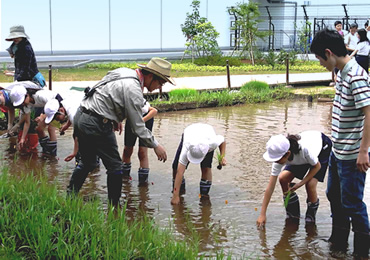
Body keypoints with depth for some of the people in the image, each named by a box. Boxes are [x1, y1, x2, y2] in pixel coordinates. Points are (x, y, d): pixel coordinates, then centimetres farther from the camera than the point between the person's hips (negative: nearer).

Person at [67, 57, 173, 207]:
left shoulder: (124, 72, 9)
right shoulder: (133, 90, -18)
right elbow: (138, 127, -15)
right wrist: (155, 146, -4)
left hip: (80, 116, 9)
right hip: (96, 125, -9)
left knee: (87, 163, 22)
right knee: (114, 167, 3)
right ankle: (114, 207, 12)